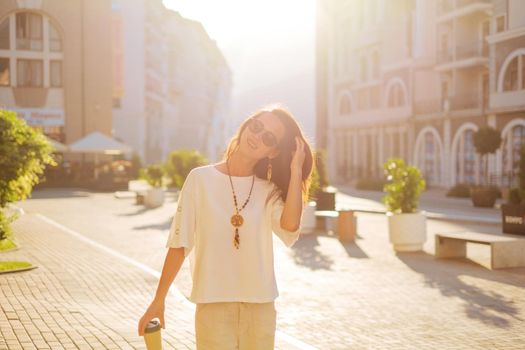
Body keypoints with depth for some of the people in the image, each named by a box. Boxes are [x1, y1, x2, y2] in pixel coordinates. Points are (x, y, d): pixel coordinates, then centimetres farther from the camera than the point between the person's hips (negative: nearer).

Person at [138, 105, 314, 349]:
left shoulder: (269, 191, 5)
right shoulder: (201, 179, -2)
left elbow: (290, 226, -17)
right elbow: (179, 245, -2)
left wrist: (295, 170, -12)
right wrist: (159, 300, -2)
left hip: (260, 307, 3)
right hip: (213, 306, -2)